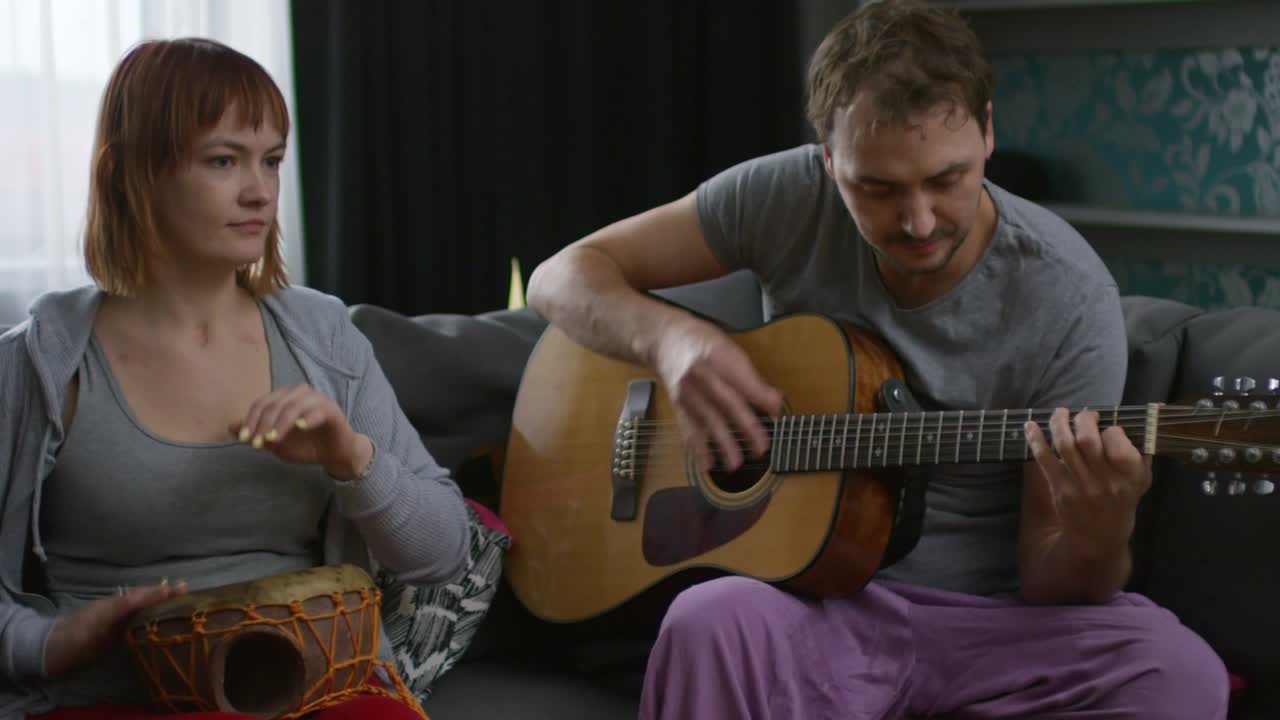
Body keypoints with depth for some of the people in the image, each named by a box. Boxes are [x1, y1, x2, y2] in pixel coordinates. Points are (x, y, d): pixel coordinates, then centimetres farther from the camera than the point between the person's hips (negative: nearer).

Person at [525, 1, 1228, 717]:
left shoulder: (1068, 298, -13)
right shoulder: (789, 199, -6)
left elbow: (1045, 581, -9)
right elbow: (564, 276, 1)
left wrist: (1097, 536, -33)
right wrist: (672, 337, -20)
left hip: (995, 622, 1)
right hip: (813, 597, 0)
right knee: (710, 623, -36)